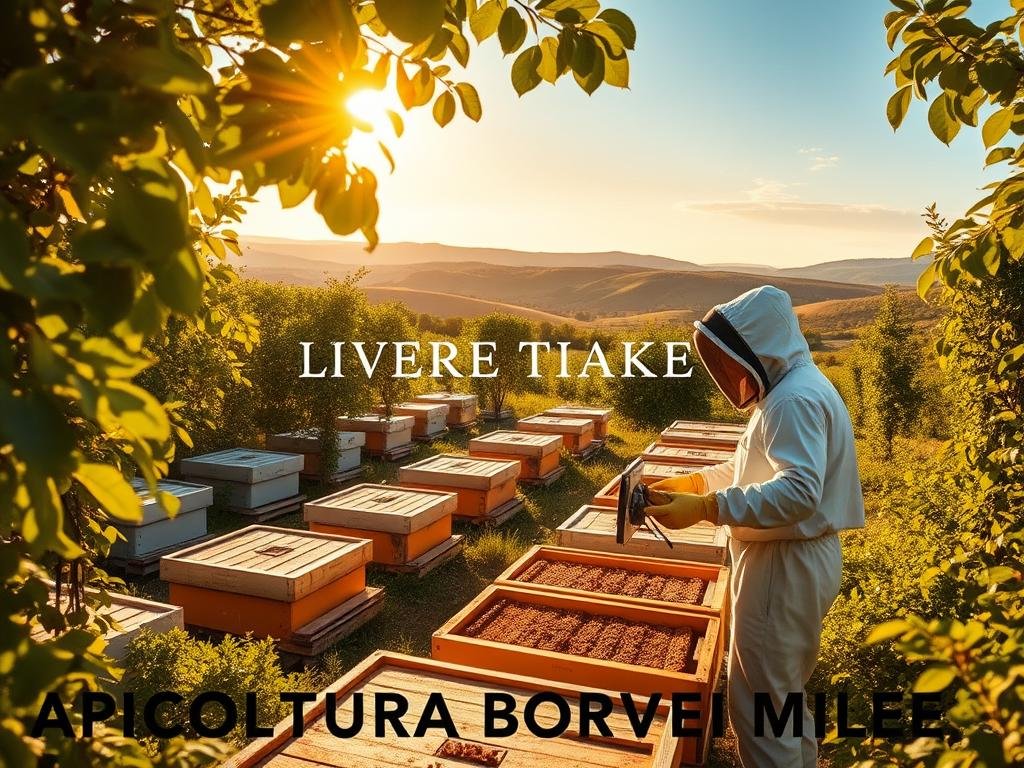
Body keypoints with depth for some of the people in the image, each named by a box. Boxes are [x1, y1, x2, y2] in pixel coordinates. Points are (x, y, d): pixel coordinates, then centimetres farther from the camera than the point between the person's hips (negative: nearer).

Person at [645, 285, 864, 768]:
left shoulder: (795, 399, -21)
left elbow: (799, 491, -32)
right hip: (792, 560, 11)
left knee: (759, 703, 1)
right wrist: (690, 482, 9)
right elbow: (751, 469, 20)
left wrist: (707, 508, -35)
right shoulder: (790, 389, 13)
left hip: (786, 568, -11)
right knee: (785, 693, 26)